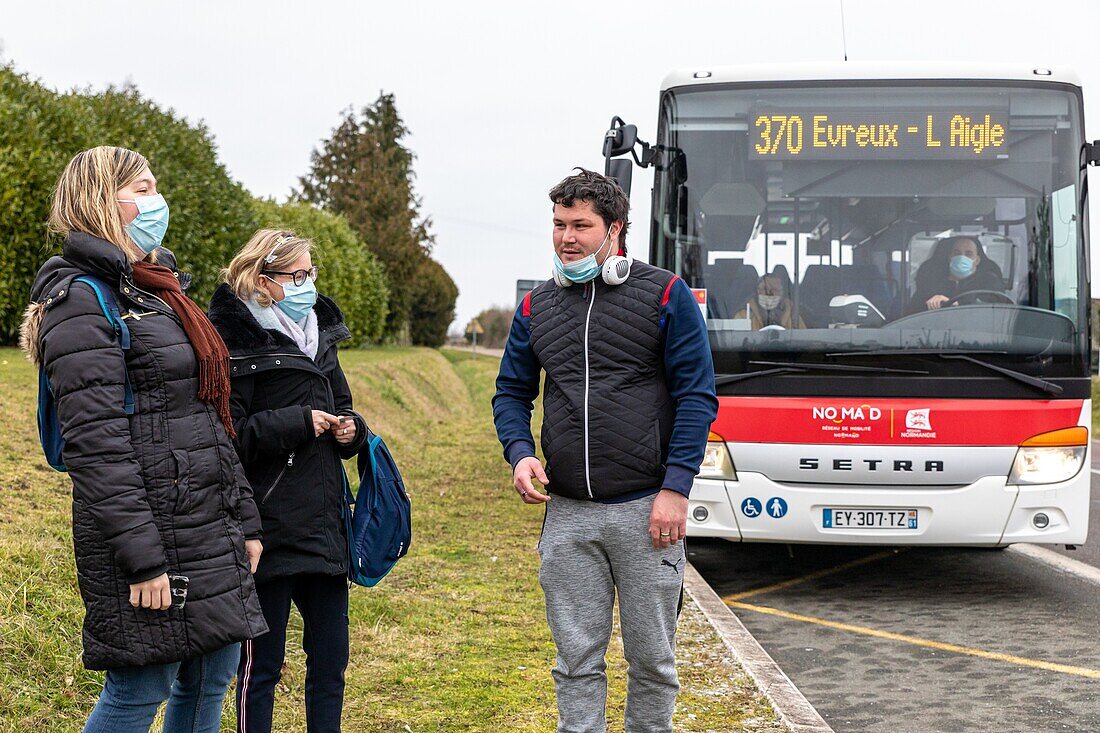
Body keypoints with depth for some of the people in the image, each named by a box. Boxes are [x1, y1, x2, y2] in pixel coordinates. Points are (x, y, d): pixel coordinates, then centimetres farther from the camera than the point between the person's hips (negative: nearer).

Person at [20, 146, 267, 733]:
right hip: (150, 528, -9)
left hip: (208, 530, 9)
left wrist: (245, 521, 17)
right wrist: (141, 558, -22)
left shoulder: (157, 290, 18)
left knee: (213, 675, 12)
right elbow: (97, 446, -18)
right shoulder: (80, 299, -11)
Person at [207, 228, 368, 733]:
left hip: (323, 524, 7)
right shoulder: (237, 341, -9)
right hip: (269, 528, -7)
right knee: (261, 663, 3)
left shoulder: (318, 334, 15)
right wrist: (296, 424, -18)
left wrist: (351, 429, 5)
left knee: (330, 660, 11)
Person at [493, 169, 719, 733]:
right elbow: (511, 391, 16)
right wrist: (520, 453, -4)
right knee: (577, 659, 7)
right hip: (566, 512, 3)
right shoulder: (536, 307, 9)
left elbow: (697, 396, -4)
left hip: (646, 510, -3)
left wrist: (675, 488, -12)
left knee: (651, 656, 7)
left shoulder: (666, 296, -2)